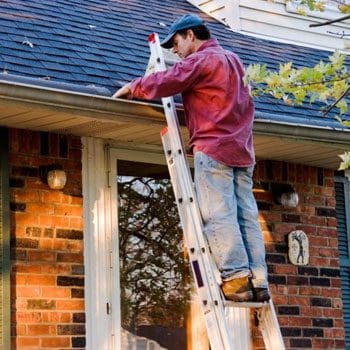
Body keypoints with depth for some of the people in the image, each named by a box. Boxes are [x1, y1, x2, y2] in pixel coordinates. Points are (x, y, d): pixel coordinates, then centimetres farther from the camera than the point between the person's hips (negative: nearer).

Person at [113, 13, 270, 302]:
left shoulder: (200, 60, -3)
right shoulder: (232, 60, 24)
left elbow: (164, 83, -12)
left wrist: (132, 87, 5)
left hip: (213, 148, -8)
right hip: (242, 150, 8)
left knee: (219, 215, -10)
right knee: (247, 216, 1)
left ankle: (236, 278, -17)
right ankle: (258, 281, -4)